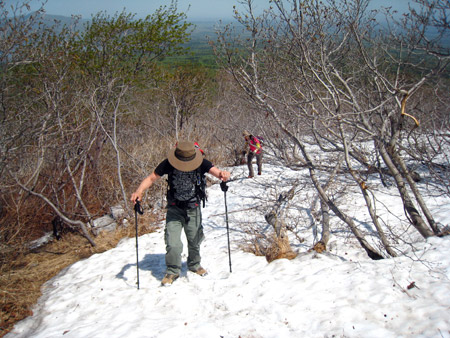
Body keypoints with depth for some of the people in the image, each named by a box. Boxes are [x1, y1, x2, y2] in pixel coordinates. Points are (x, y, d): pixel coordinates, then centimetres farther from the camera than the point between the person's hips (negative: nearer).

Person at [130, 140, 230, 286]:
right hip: (174, 209, -1)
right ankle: (172, 271, 15)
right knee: (172, 243, -9)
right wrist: (139, 191, -31)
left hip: (193, 208, 1)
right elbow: (151, 178, -13)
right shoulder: (168, 164, -14)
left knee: (195, 240, 12)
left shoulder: (201, 163, -14)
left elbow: (215, 171, -28)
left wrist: (222, 174, -53)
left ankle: (194, 265, 41)